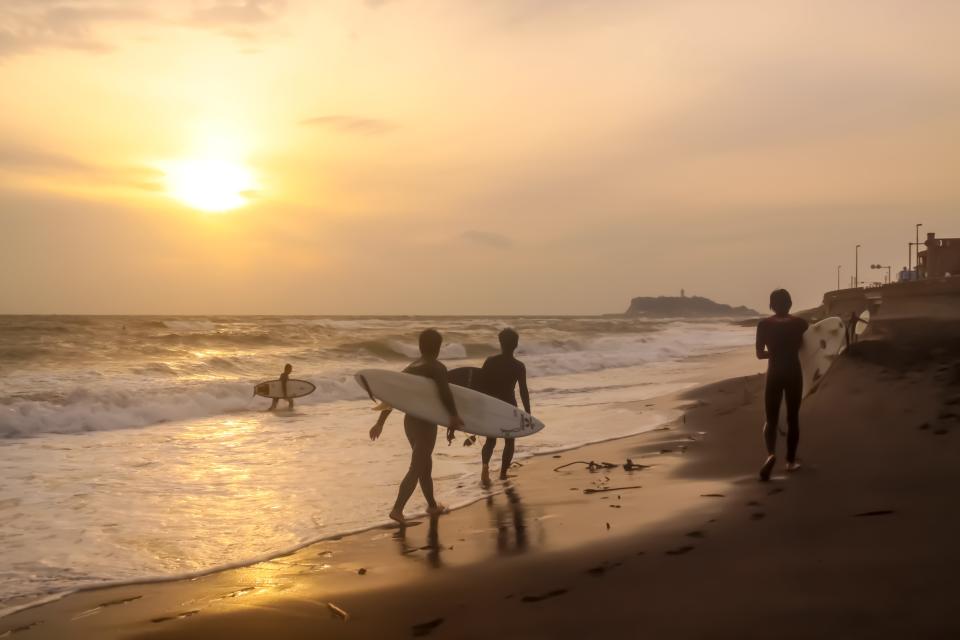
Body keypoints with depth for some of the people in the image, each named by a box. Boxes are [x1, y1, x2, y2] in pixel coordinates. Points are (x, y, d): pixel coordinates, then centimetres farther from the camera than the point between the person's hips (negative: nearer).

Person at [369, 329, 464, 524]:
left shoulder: (410, 369, 11)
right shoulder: (437, 368, -12)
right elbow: (446, 395, -24)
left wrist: (380, 422, 18)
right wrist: (454, 419, -20)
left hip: (410, 421, 8)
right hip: (426, 424, -8)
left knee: (425, 465, 20)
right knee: (416, 468, -5)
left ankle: (432, 505, 32)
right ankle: (397, 509, -12)